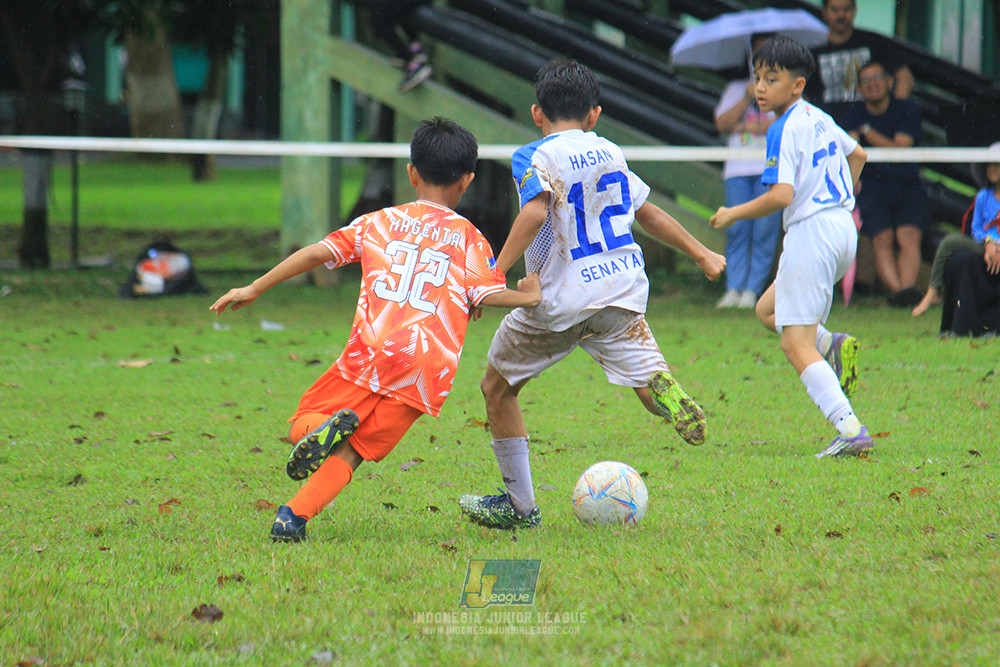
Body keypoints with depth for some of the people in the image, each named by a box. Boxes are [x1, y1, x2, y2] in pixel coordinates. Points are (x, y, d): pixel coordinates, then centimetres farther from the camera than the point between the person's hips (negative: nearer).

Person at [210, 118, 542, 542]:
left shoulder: (380, 222, 17)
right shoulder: (469, 239, 14)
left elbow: (318, 253, 12)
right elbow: (488, 294, 0)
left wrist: (254, 289, 18)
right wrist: (528, 297, 19)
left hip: (370, 355, 0)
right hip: (429, 369, 0)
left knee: (300, 427, 13)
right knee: (350, 453, 4)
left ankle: (321, 428, -23)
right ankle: (296, 514, -22)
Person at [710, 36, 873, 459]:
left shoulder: (784, 129, -13)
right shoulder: (819, 119, 13)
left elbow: (781, 195, -22)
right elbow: (857, 155, 30)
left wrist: (733, 214, -9)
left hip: (811, 232, -9)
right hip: (843, 229, 9)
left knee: (797, 345, -8)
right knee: (768, 310, 24)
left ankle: (850, 429, -22)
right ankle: (832, 346, -2)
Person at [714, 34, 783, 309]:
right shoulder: (736, 89, 21)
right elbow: (723, 124, 8)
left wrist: (759, 127, -5)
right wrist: (747, 98, -2)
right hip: (738, 168, 2)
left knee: (764, 230, -9)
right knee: (736, 229, -7)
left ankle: (752, 290, -8)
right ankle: (733, 289, -8)